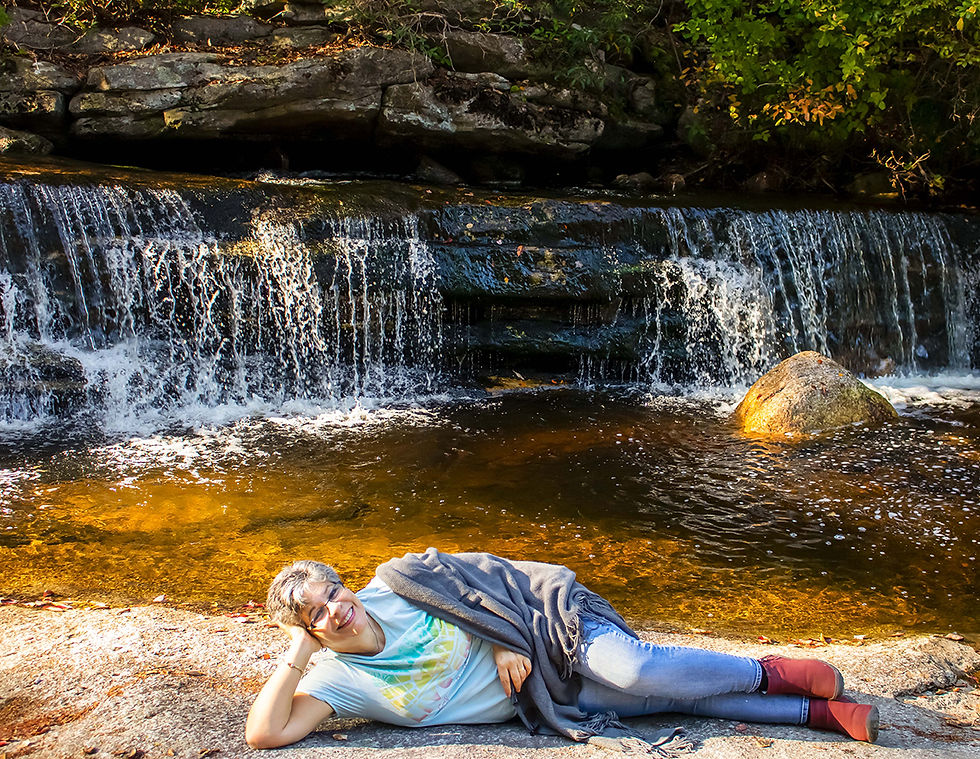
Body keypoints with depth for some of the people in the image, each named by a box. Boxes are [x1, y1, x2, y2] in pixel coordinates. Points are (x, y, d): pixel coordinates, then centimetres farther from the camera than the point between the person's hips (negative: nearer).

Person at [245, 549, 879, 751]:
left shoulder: (396, 585, -8)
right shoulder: (340, 680, -6)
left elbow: (476, 580, 4)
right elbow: (265, 733, -15)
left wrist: (504, 643, -8)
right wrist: (296, 654, -20)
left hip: (547, 636, -1)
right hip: (533, 700, 1)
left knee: (637, 672, -30)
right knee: (670, 698, -12)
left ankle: (769, 673, -6)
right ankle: (817, 712, -2)